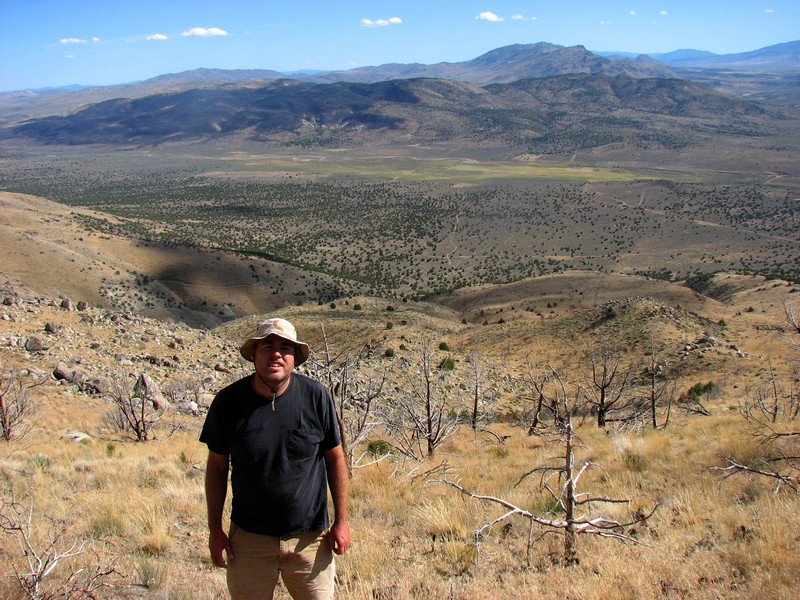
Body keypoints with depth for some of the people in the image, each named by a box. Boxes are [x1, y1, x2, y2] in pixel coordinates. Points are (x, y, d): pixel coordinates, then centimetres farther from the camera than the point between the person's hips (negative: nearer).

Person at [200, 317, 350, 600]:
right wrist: (215, 529, 2)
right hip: (249, 537, 0)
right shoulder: (228, 401, -7)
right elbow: (217, 466, 3)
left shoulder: (316, 396, -7)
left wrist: (341, 519, 1)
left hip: (310, 536, 0)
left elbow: (335, 457, 2)